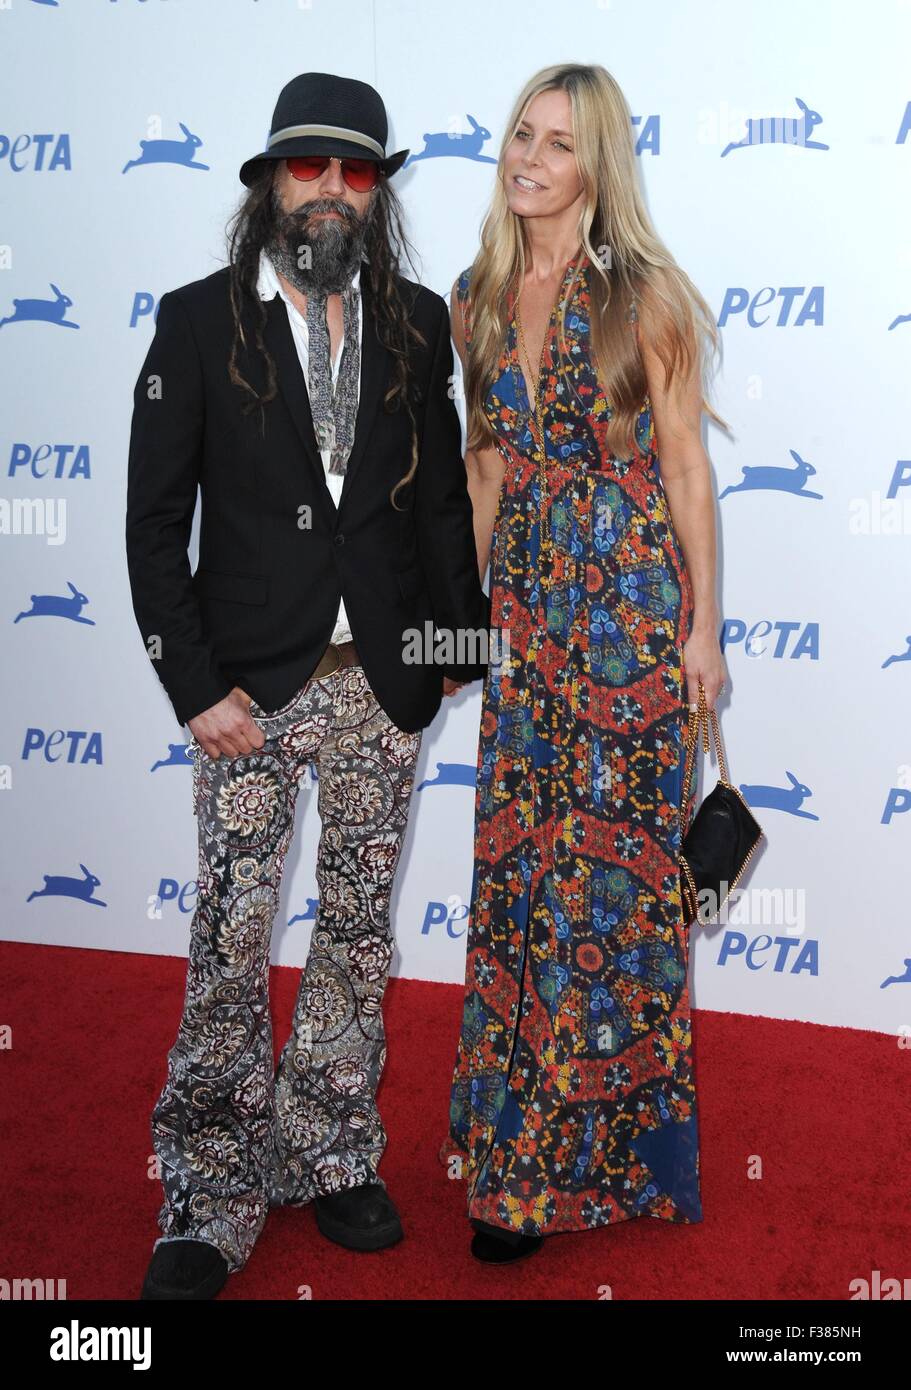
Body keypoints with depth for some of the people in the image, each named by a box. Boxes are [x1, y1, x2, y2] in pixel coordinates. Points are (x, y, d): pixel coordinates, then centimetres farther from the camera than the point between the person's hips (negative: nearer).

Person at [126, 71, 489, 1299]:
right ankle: (213, 1202, 15)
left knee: (361, 930, 11)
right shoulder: (200, 321, 0)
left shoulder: (418, 324, 7)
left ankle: (331, 1156, 28)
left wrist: (462, 644, 6)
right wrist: (194, 687, -9)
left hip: (383, 687, 3)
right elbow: (155, 520, -3)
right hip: (250, 688, -2)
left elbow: (442, 497, 12)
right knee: (231, 943, 0)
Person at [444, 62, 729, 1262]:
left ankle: (593, 1149, 19)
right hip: (525, 600, 5)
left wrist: (702, 624, -6)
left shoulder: (643, 294, -7)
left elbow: (685, 462, -5)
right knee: (517, 856, 8)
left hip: (629, 600, -4)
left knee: (611, 860, 2)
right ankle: (520, 1139, 24)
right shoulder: (476, 297, 7)